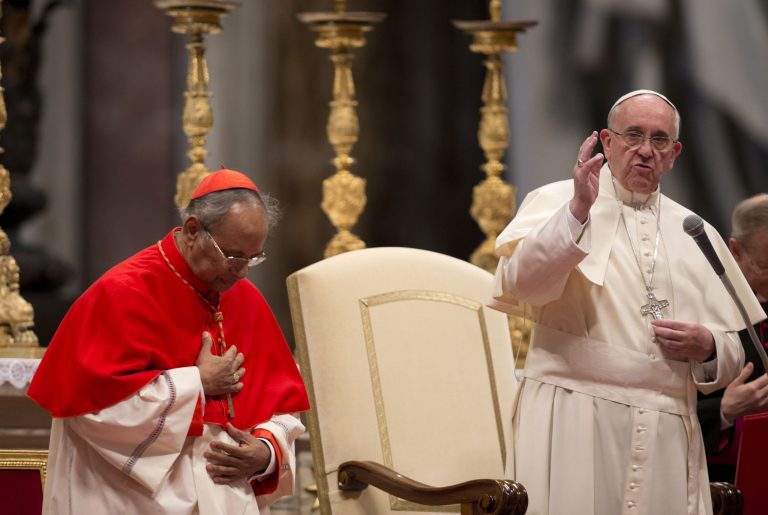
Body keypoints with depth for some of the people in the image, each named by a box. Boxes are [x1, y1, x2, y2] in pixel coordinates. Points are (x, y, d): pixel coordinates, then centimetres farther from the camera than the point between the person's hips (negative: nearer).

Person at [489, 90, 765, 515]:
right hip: (572, 427, -4)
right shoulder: (556, 202, 5)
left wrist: (707, 348, -4)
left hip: (668, 433, 4)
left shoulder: (695, 234, 17)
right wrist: (578, 210, -25)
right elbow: (521, 281, -14)